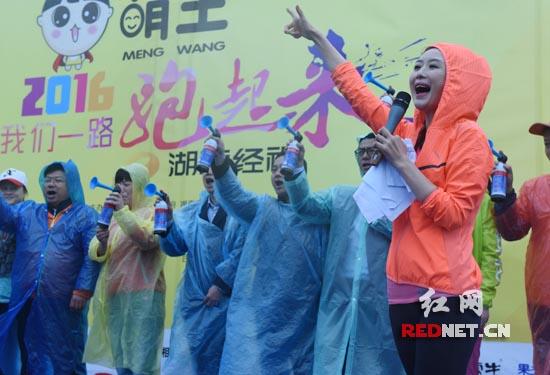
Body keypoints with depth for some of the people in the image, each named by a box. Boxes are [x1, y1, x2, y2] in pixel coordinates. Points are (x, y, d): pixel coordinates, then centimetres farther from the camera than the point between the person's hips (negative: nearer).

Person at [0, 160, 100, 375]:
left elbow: (92, 257, -5)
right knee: (29, 356, 12)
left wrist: (82, 291, -13)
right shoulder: (27, 212, 16)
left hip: (64, 304, -4)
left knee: (65, 358, 5)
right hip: (26, 303, 4)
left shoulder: (85, 216, 3)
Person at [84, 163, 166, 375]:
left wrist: (123, 211, -21)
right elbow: (94, 253, 12)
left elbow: (147, 239, -20)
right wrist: (102, 244, -9)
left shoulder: (152, 212, -1)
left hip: (142, 295, -6)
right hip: (114, 295, 7)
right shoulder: (115, 215, 17)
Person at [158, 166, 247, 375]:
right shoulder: (191, 212, 11)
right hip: (194, 299, 4)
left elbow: (242, 253, -13)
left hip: (226, 299, -4)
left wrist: (221, 285, -14)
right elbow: (175, 247, 6)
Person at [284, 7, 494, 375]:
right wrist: (314, 35, 24)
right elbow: (355, 88, 19)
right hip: (404, 290, 7)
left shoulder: (468, 136, -7)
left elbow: (453, 214, -15)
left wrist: (402, 163, -14)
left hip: (447, 294, -7)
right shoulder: (407, 131, 11)